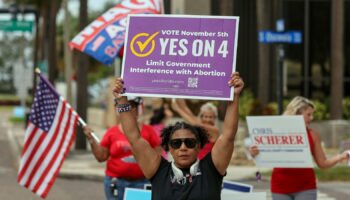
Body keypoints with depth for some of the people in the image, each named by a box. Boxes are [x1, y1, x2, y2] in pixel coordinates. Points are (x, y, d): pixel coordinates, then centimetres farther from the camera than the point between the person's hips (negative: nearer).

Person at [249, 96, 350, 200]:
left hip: (306, 188, 0)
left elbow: (322, 163, 5)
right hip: (281, 188, 0)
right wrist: (254, 153, -17)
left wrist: (341, 157, -11)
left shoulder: (313, 135, 2)